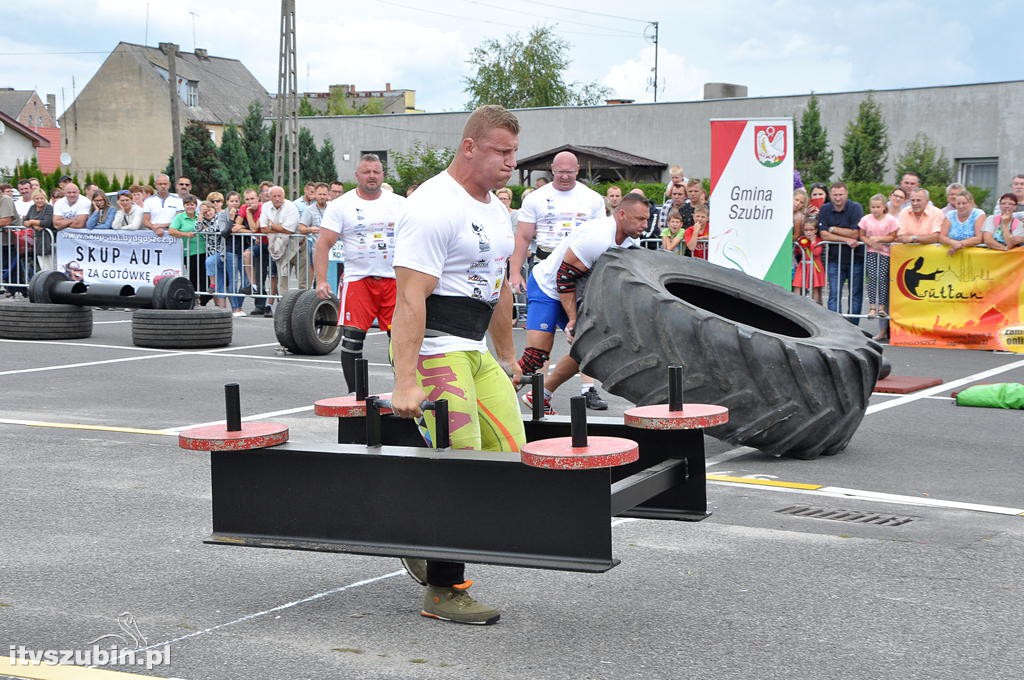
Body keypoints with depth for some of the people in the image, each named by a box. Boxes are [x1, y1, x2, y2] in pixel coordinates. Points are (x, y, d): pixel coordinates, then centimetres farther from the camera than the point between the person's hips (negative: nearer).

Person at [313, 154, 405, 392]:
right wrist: (321, 280, -11)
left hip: (395, 279, 2)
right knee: (352, 337, -7)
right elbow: (324, 243, -1)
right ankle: (354, 393, 5)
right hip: (357, 279, -2)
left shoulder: (399, 204, 8)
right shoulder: (340, 206, 2)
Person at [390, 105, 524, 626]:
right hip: (433, 351, -9)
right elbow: (410, 299, -22)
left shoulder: (494, 210, 14)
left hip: (475, 352, 9)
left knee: (510, 455, 8)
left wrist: (507, 355, 25)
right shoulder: (434, 208, -16)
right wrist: (405, 382, -27)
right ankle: (443, 592, 1)